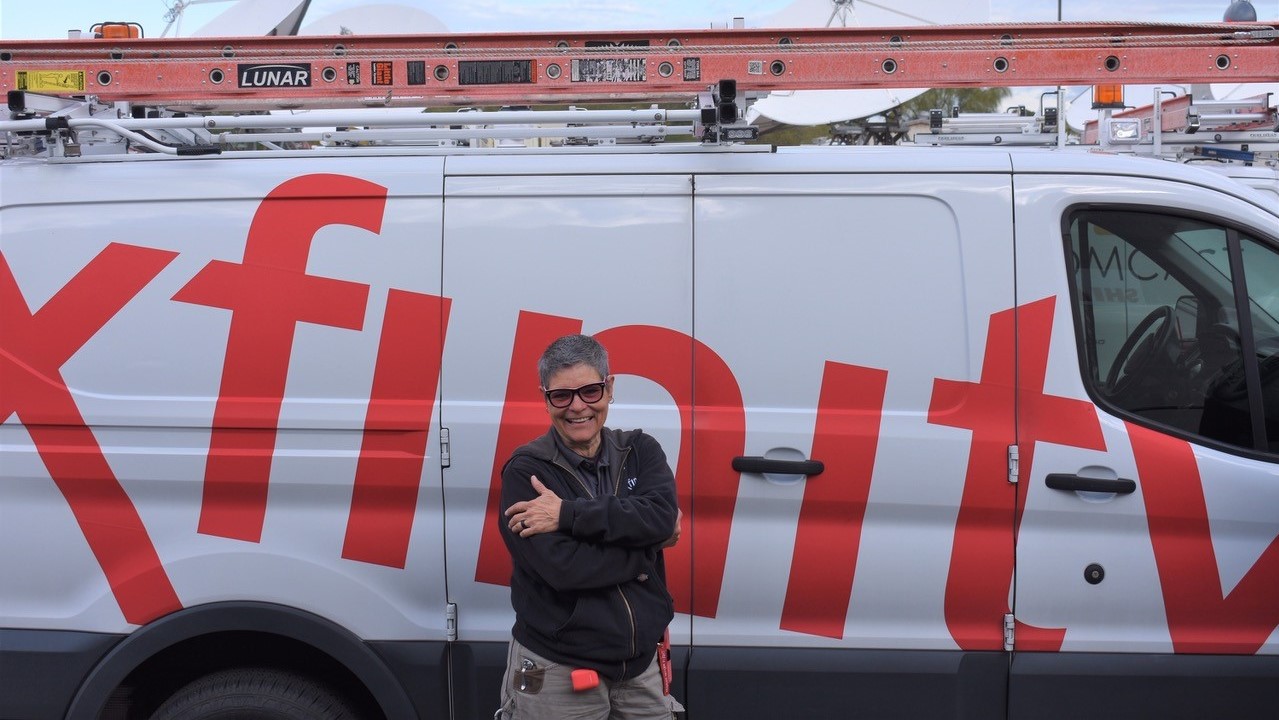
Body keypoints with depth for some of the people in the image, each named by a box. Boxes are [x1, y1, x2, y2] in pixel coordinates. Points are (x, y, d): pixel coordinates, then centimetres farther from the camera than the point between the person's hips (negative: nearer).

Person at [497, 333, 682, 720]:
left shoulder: (642, 451, 4)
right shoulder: (526, 471, -9)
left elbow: (661, 516, -15)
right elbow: (562, 566, -20)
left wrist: (568, 513, -19)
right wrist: (648, 545, -11)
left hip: (642, 665, 4)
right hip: (556, 672, -3)